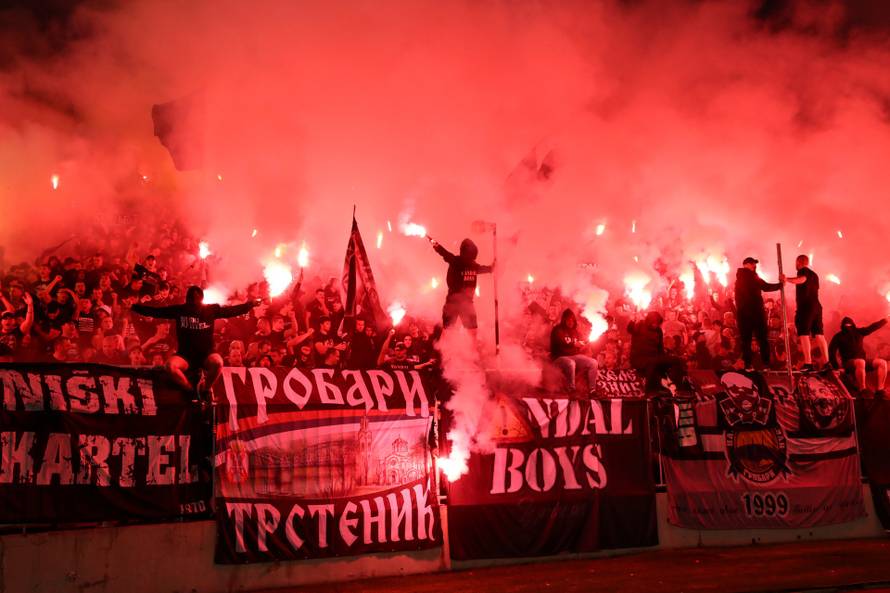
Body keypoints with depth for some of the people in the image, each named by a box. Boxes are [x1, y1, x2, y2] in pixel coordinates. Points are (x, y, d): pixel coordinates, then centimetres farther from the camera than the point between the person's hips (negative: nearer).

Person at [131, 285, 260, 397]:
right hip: (185, 355, 1)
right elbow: (155, 311, 2)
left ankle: (204, 391, -6)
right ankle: (191, 390, -6)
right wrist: (135, 307, -7)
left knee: (217, 362, -35)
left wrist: (250, 304, -9)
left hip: (206, 355, 0)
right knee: (170, 365, -32)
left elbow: (233, 310, 1)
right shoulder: (179, 310, 1)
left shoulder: (211, 310, 1)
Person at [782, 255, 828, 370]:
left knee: (804, 334, -10)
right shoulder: (814, 275, 23)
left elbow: (802, 279, -23)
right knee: (819, 335, 7)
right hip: (816, 306, 8)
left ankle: (808, 363, -19)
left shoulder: (803, 271, -1)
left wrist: (788, 280, -34)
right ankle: (826, 362, 2)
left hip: (805, 306, -8)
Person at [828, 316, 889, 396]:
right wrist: (836, 366, -13)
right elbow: (831, 351, -4)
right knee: (860, 362, -39)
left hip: (862, 362, 6)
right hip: (849, 363, -6)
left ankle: (879, 391, -23)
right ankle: (863, 391, -43)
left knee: (882, 362, -16)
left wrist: (885, 320, 7)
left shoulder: (858, 332, 18)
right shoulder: (839, 336, 4)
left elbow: (872, 327, 14)